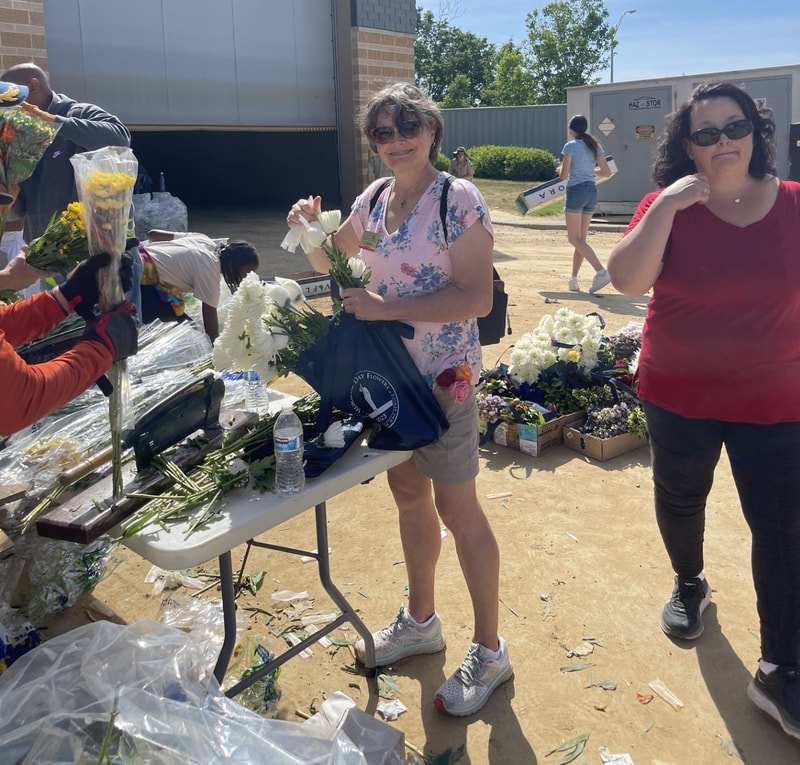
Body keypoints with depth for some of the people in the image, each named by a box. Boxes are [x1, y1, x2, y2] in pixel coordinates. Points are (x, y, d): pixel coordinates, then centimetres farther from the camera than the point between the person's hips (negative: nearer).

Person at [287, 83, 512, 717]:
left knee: (457, 508, 1)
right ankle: (421, 621, 38)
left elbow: (477, 299, -21)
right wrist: (309, 230, -2)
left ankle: (489, 651, 20)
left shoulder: (459, 200, -14)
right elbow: (333, 263, 20)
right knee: (408, 494, 17)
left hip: (443, 378, -7)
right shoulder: (374, 199, 7)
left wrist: (385, 305, -24)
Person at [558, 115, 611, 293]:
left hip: (576, 191, -7)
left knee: (575, 239, -6)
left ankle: (601, 271, -23)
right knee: (581, 239, 12)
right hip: (592, 192, 7)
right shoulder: (595, 146, 11)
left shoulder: (570, 146, -7)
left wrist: (560, 170, 14)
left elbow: (564, 176, -8)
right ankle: (573, 280, 16)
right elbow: (607, 172, 8)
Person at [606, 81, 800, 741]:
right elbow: (627, 279, -22)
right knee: (679, 501, 20)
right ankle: (690, 583, 51)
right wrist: (669, 204, -27)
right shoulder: (668, 206, -8)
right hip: (679, 395, 0)